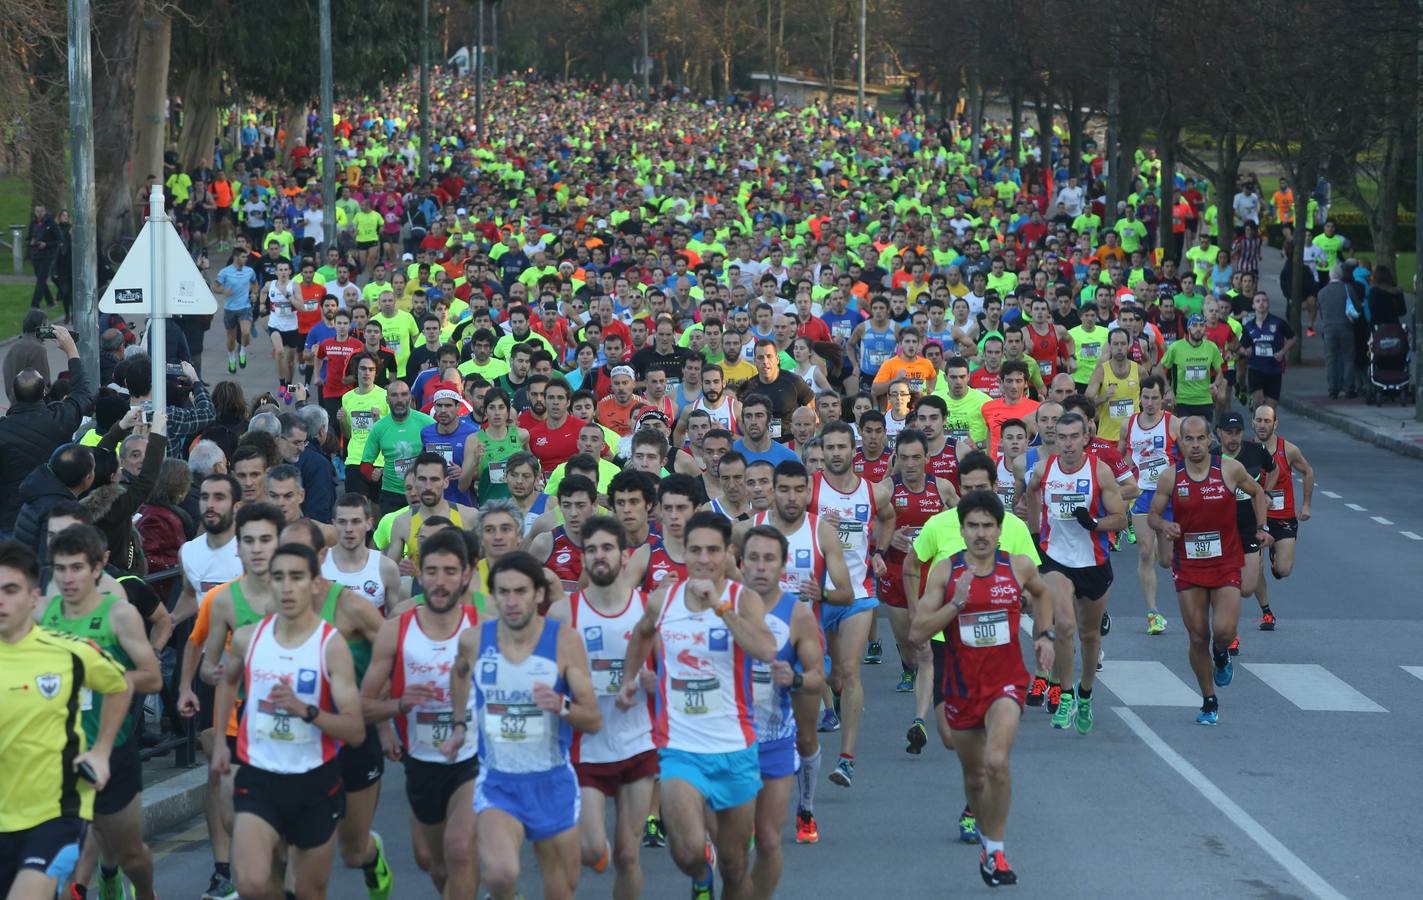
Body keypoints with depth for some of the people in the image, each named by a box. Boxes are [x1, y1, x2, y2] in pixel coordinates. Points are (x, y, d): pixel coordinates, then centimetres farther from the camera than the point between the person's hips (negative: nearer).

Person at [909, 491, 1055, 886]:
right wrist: (956, 603, -22)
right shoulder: (944, 572, -7)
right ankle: (987, 841, 37)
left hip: (1006, 682, -1)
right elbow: (917, 632, -11)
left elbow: (1042, 592, 21)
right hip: (962, 686, 2)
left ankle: (995, 851, -10)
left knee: (996, 761, -24)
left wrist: (1044, 634, 8)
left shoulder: (1019, 567, -3)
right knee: (974, 775, 14)